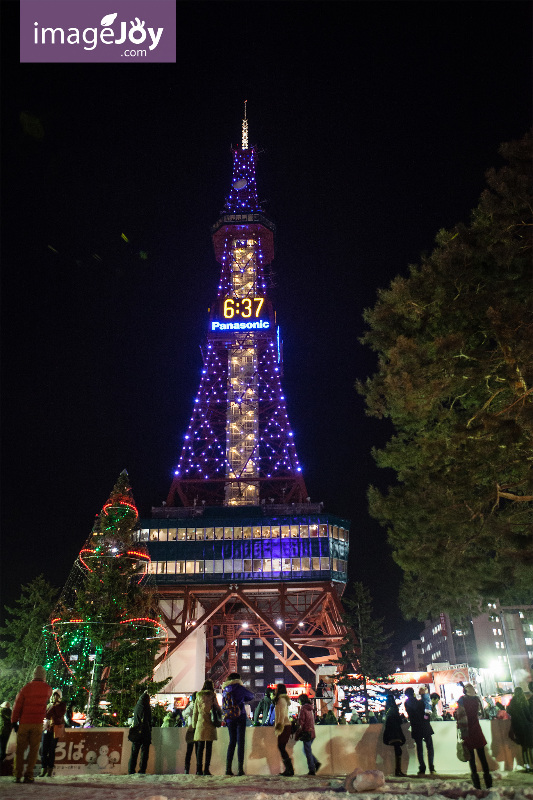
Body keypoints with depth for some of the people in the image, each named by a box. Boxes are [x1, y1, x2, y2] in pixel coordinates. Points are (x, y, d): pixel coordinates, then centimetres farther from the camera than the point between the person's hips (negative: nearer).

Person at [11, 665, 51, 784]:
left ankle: (18, 775, 6)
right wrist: (44, 682, 25)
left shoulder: (25, 688, -1)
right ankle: (28, 775, 1)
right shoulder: (47, 688, 1)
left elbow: (17, 706, -2)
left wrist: (14, 721, 6)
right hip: (37, 724, -1)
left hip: (24, 723, 1)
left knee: (20, 749, 9)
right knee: (34, 749, 5)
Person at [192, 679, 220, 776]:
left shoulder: (198, 697, 8)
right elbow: (217, 709, 3)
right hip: (210, 723, -3)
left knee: (200, 747, 6)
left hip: (200, 723, 3)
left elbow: (195, 712, 10)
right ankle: (206, 769, -1)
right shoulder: (212, 696, -1)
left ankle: (199, 769, 3)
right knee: (209, 747, 2)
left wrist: (194, 725, 14)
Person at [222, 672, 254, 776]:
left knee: (232, 742, 11)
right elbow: (251, 695, 10)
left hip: (229, 719, 4)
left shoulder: (225, 690, 12)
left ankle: (228, 768, 5)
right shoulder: (239, 688, -2)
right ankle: (240, 768, -5)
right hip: (240, 718, -4)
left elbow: (223, 707, 17)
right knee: (240, 742, -2)